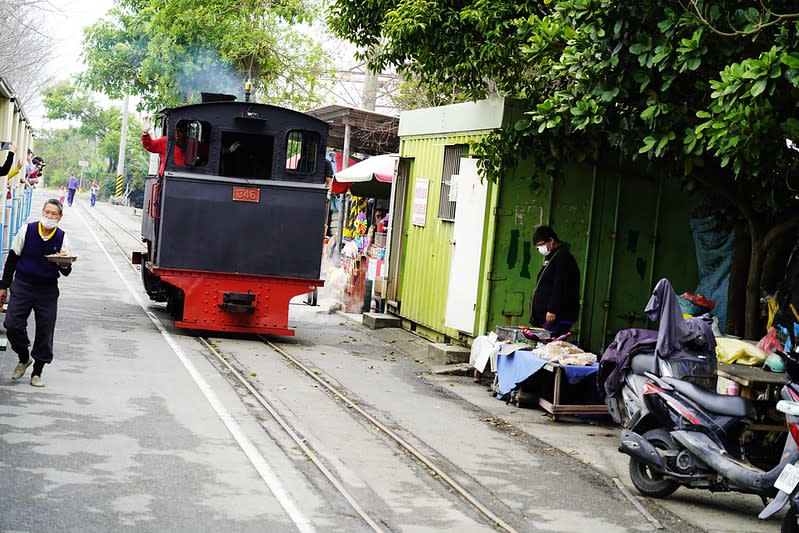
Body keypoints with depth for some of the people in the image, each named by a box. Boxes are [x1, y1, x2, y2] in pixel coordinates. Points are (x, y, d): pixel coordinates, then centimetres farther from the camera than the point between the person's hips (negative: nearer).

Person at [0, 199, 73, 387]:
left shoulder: (62, 237, -2)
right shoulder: (27, 230, -4)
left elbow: (66, 272, 0)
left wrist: (64, 264, -24)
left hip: (48, 289, 0)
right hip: (22, 286, 0)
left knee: (45, 331, 1)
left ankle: (37, 372, 16)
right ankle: (24, 358, 19)